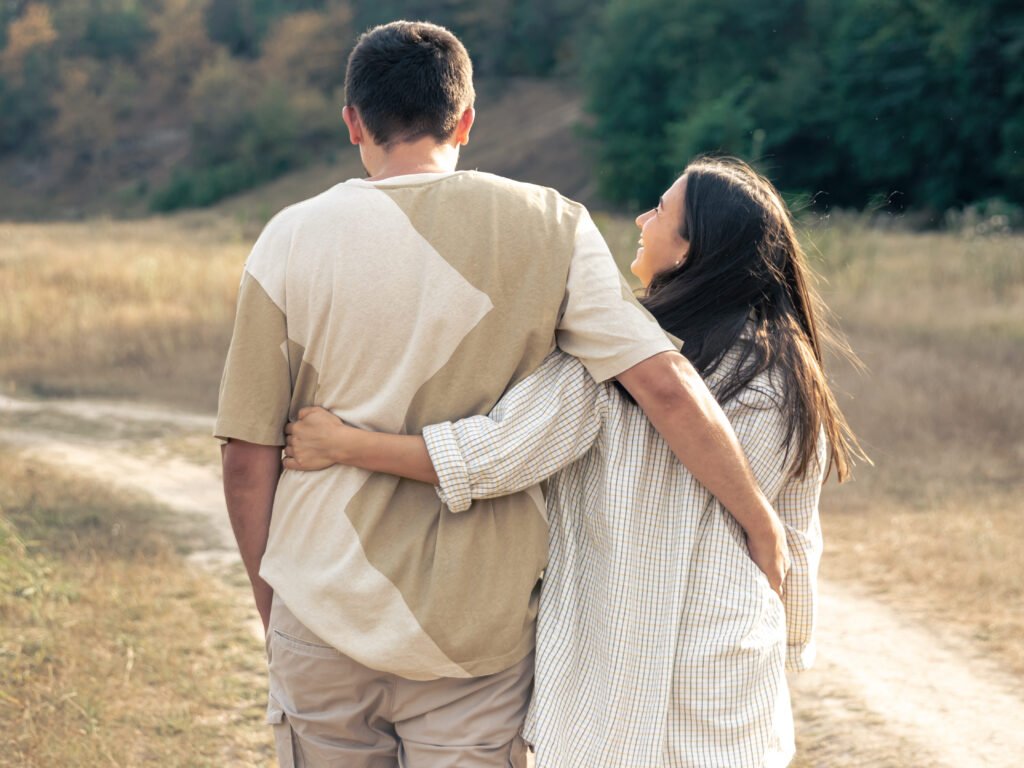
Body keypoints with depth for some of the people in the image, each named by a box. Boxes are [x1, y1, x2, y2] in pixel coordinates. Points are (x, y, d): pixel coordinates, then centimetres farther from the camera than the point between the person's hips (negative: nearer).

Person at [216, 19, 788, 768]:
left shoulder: (294, 238, -4)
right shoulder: (549, 227, -5)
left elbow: (248, 459, -2)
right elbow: (665, 383, -13)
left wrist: (273, 609, 11)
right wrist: (761, 519, 0)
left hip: (324, 614, 1)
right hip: (477, 635, 0)